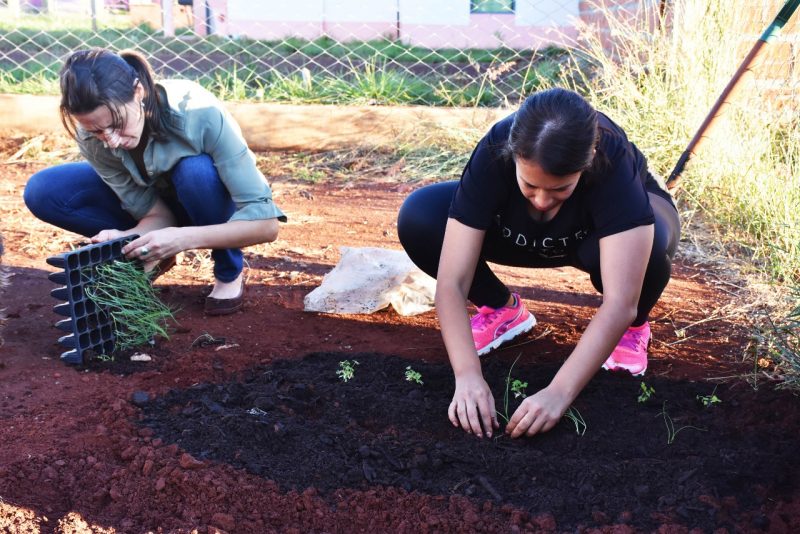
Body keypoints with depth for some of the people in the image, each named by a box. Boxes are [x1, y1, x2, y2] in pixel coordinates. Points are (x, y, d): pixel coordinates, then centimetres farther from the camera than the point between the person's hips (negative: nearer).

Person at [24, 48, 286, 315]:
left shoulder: (201, 115, -37)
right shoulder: (91, 138, -26)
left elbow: (266, 223, -37)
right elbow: (156, 215, -19)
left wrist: (184, 238, -49)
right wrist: (127, 239, -40)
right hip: (156, 196, 3)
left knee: (196, 171, -38)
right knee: (42, 192, -17)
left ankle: (229, 272, -11)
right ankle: (157, 252, 0)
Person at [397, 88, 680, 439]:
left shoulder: (614, 163, -39)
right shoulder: (492, 156, -34)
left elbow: (619, 303, -45)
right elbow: (452, 282, -34)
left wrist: (559, 392, -51)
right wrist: (468, 376, -46)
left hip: (605, 229, -1)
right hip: (525, 238, 2)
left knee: (649, 245, -40)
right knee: (418, 218, -25)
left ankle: (634, 327, -4)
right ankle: (503, 309, 1)